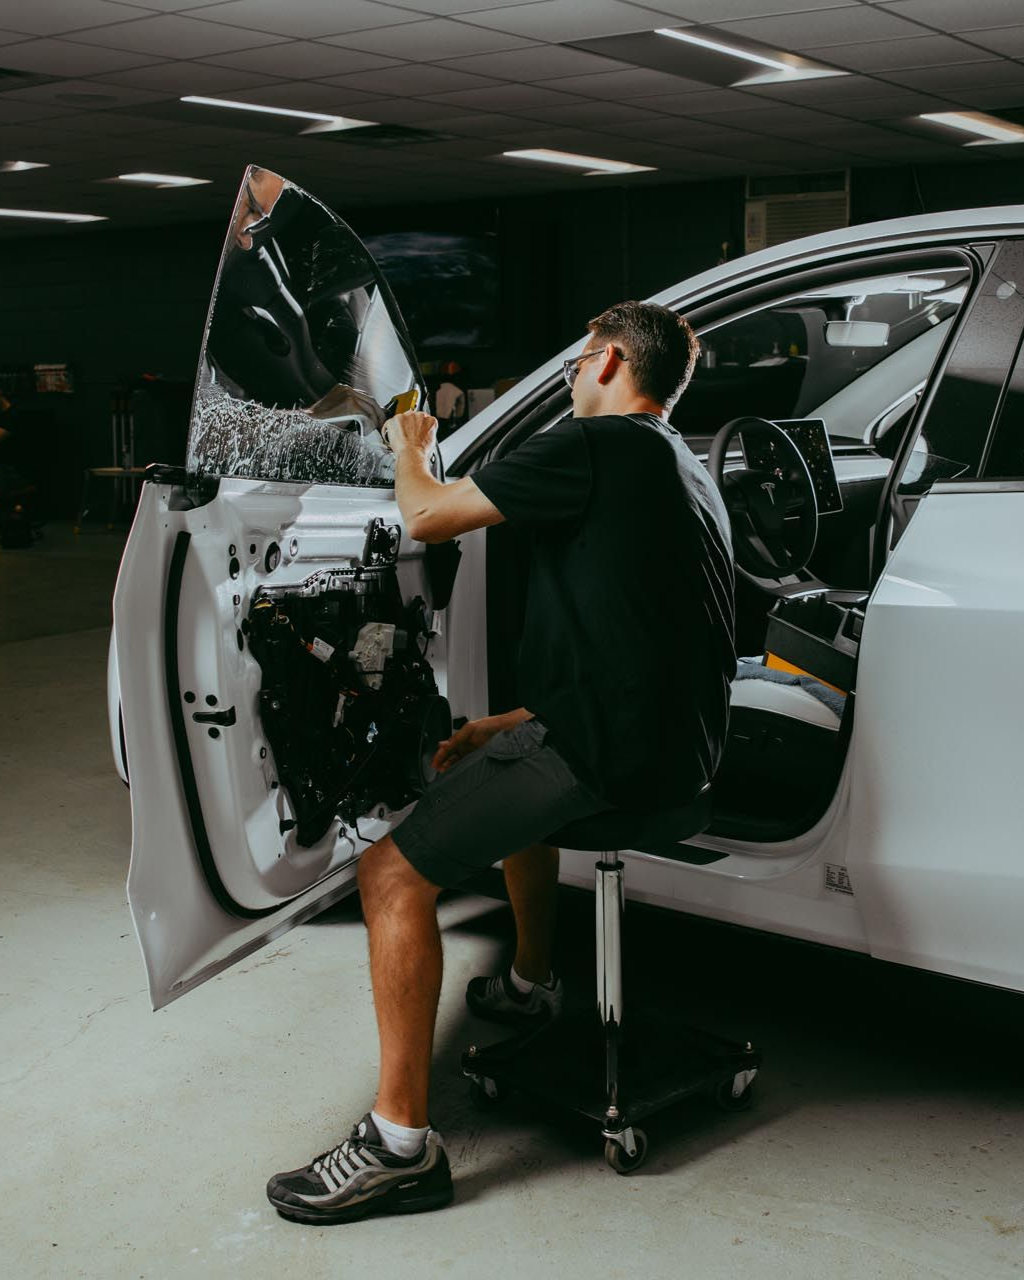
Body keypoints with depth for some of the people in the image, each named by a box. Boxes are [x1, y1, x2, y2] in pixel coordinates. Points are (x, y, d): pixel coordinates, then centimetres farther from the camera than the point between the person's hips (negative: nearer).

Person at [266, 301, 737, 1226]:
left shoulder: (594, 445, -10)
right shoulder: (689, 475, 19)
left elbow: (424, 517, -9)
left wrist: (410, 449, 14)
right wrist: (508, 726, 23)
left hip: (616, 748, -10)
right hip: (682, 744, 10)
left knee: (393, 872, -10)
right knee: (513, 773, 36)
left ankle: (401, 1143, -8)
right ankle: (532, 984, 45)